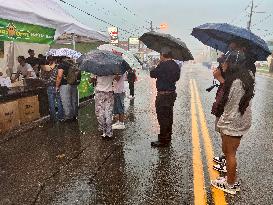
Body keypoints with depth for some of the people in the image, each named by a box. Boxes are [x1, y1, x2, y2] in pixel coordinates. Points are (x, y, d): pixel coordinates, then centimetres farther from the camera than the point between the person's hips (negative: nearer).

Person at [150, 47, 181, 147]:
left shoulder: (163, 65, -17)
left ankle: (163, 141, 5)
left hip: (163, 95, -9)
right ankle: (167, 139, 29)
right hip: (172, 93, 9)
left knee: (162, 118, -2)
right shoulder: (176, 65, 9)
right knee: (169, 117, 17)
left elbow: (152, 74, -9)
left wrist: (157, 67, 8)